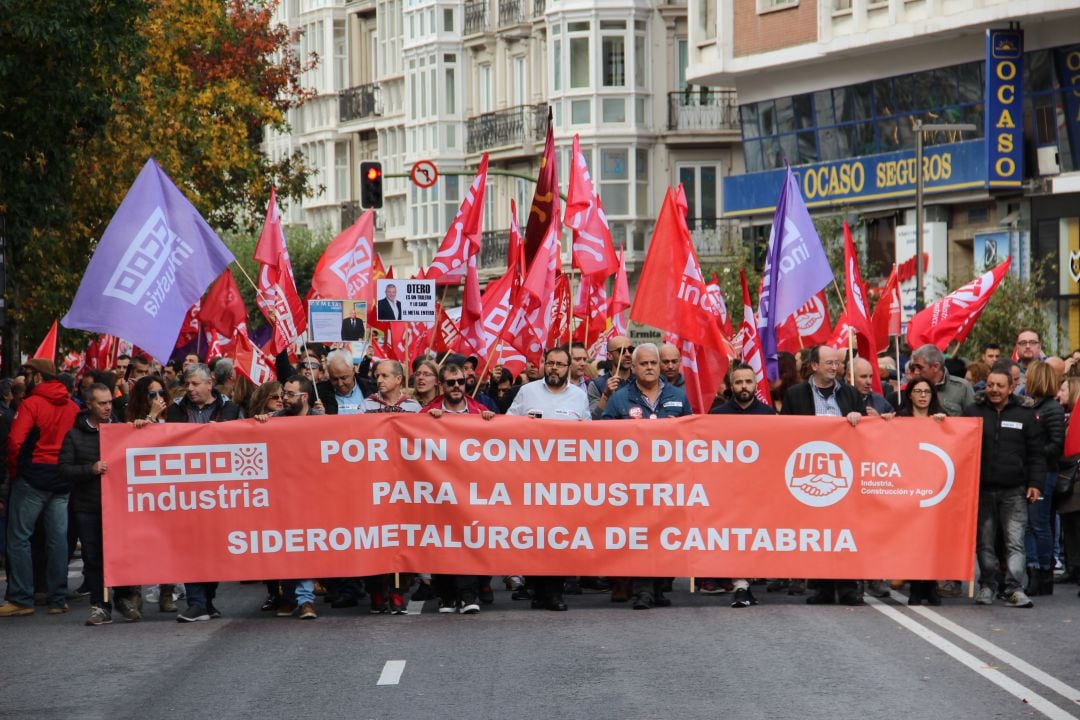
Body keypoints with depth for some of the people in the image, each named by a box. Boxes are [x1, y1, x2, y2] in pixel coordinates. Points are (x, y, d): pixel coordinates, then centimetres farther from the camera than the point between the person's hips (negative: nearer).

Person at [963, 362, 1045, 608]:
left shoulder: (1025, 415, 7)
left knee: (1015, 541, -7)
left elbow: (1035, 454, 8)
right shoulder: (973, 412, 7)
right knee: (984, 541, 6)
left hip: (1014, 491, -1)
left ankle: (1015, 588, -8)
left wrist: (1035, 483, -1)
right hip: (982, 489, 1)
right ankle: (986, 586, 14)